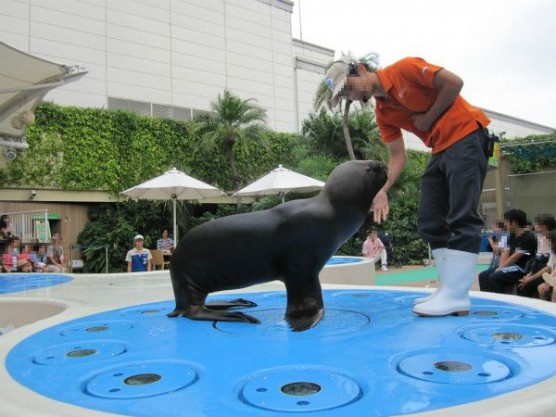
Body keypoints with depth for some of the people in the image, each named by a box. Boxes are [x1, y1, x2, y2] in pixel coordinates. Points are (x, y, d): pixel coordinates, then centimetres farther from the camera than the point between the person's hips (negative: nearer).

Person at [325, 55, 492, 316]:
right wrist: (382, 190, -7)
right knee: (429, 222, 3)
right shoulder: (383, 112, 10)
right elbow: (397, 156, 6)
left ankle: (457, 296, -16)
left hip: (466, 136, -8)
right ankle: (449, 288, 7)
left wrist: (429, 117, -9)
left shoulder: (404, 69, -9)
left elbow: (454, 82, -13)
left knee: (461, 217, -14)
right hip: (440, 150, 8)